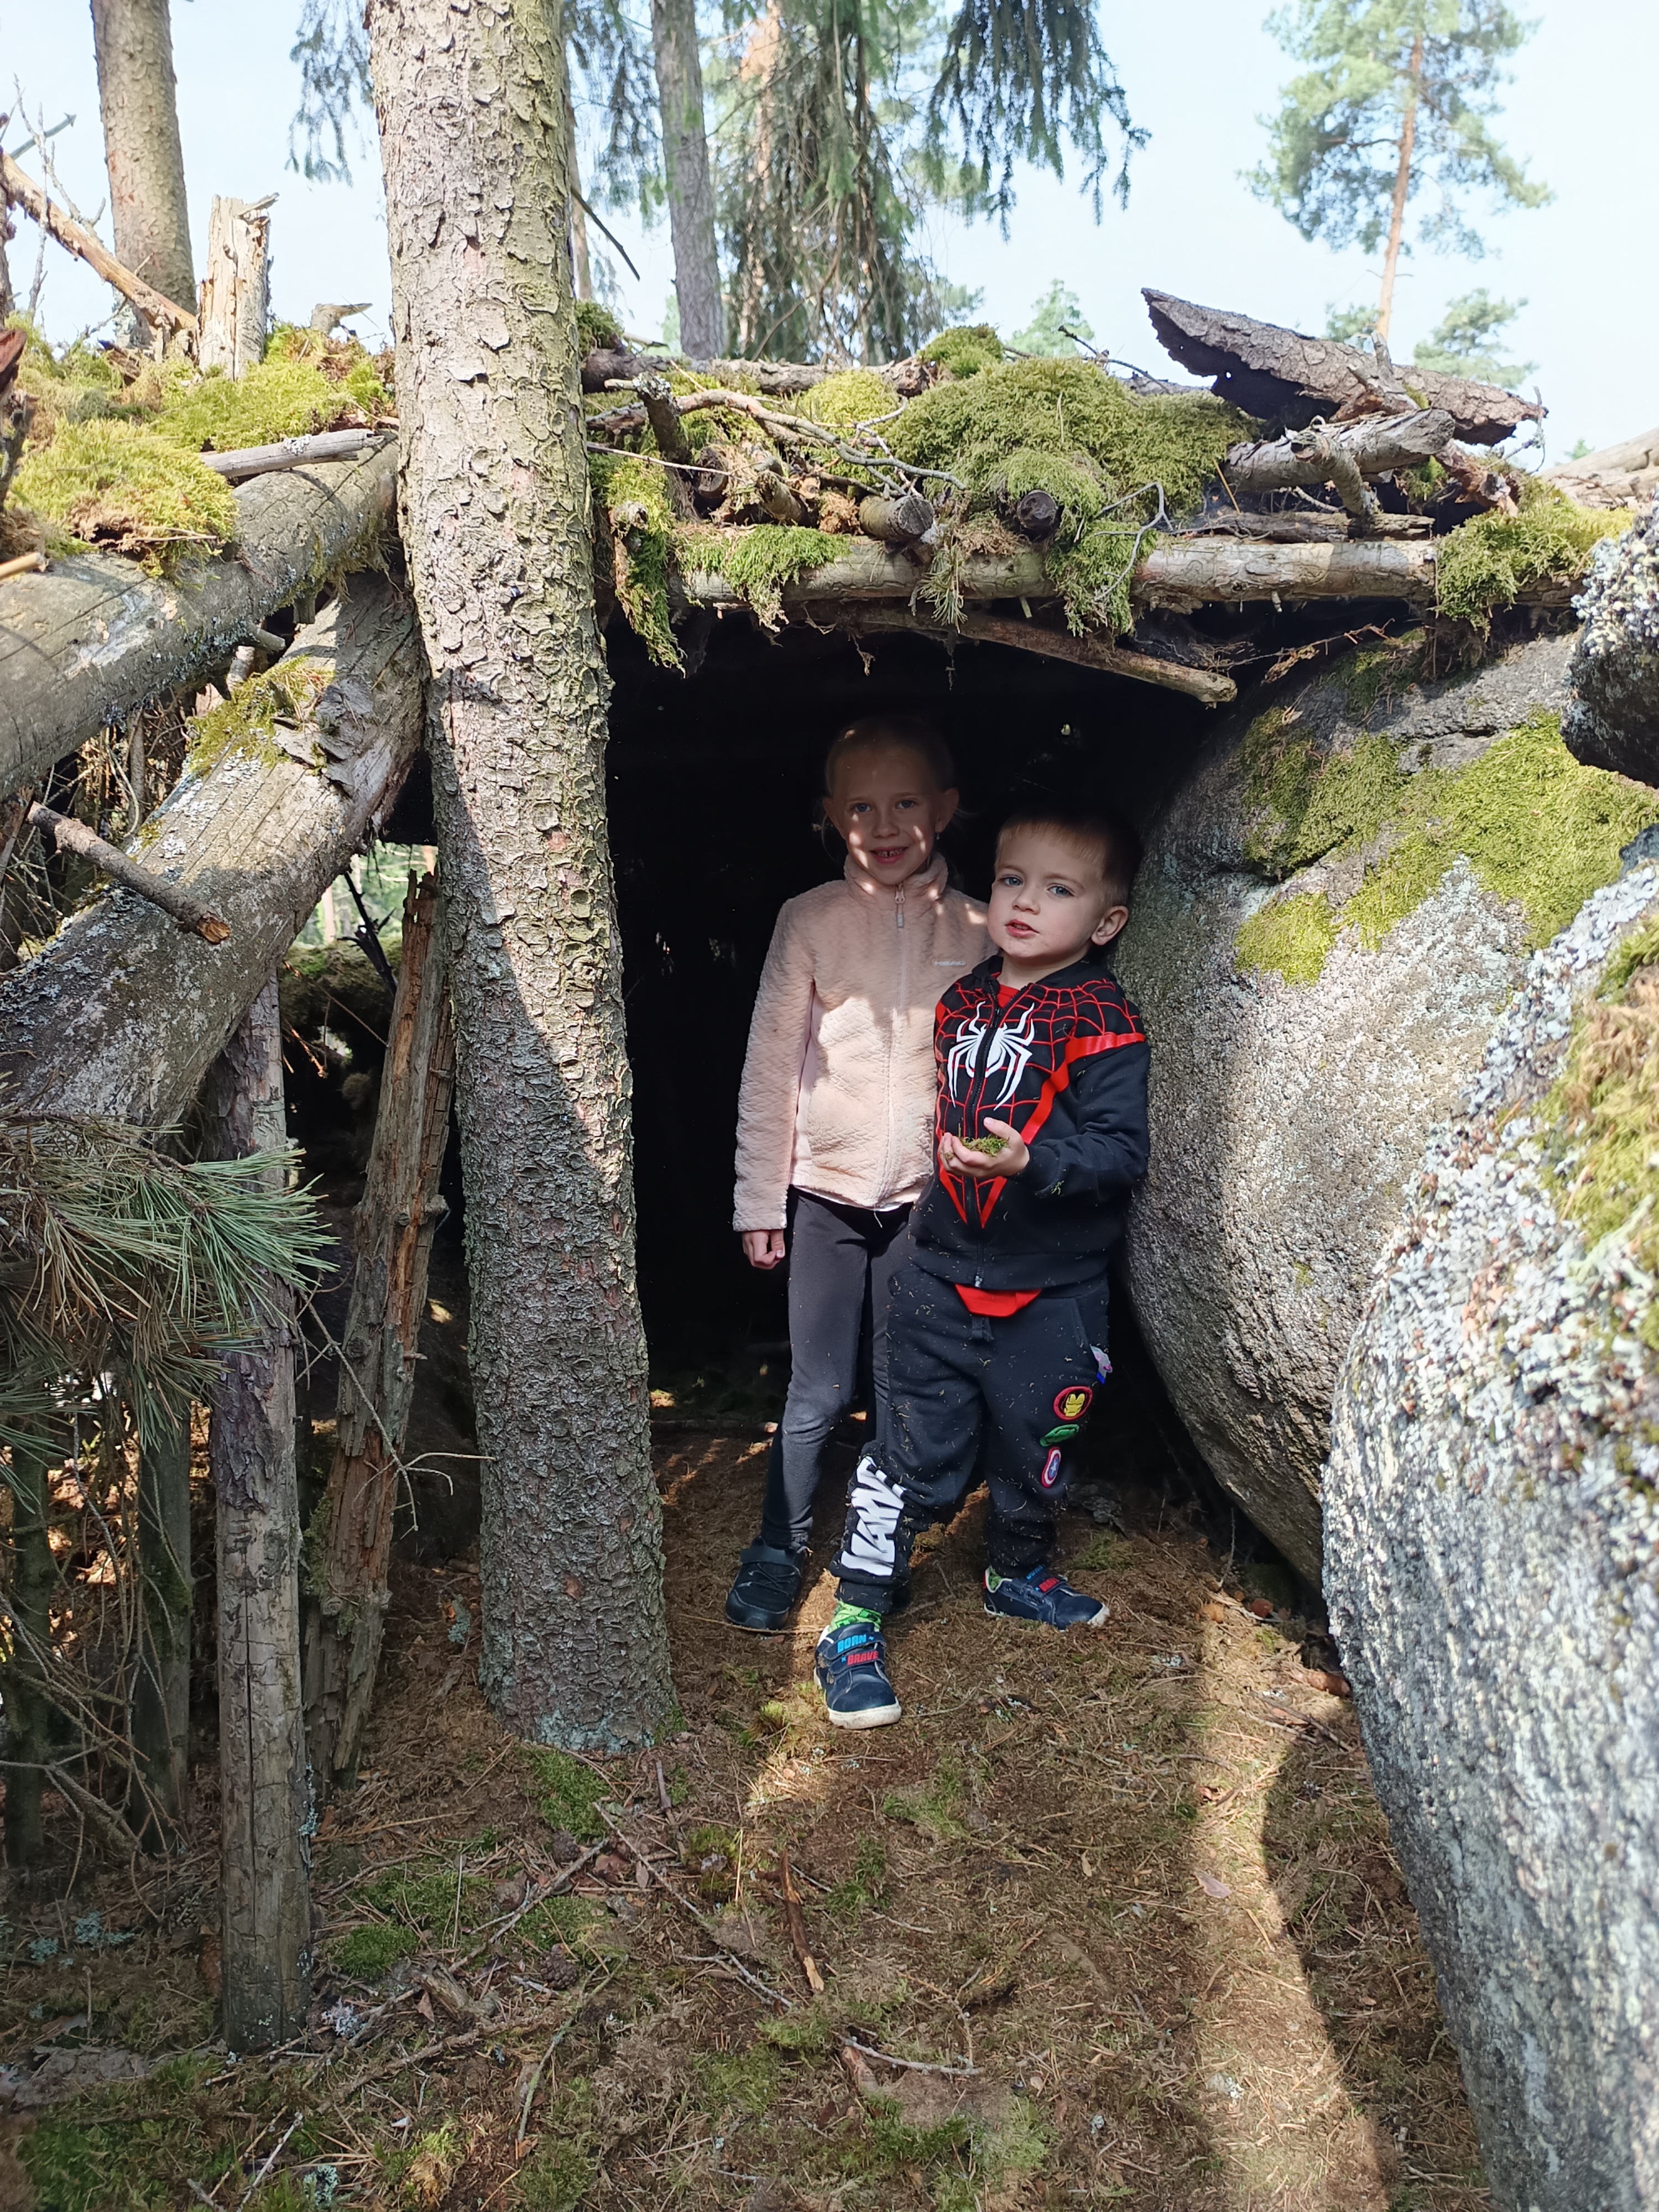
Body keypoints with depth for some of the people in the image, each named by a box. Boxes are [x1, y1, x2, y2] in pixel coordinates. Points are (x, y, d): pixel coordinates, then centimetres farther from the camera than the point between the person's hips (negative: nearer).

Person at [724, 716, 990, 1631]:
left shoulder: (975, 932, 0)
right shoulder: (810, 920, -2)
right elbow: (771, 1064, 0)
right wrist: (759, 1197, 0)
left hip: (929, 1197, 1)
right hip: (826, 1190, -1)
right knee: (817, 1390, 4)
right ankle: (777, 1554, 23)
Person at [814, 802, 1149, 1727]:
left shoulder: (1103, 1023, -11)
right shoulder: (965, 1002, 7)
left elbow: (1123, 1150, -19)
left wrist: (1030, 1163, -32)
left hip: (1050, 1294, -3)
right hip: (945, 1270, 3)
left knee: (1035, 1452, 15)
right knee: (917, 1452, 5)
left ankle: (1019, 1574, 43)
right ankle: (855, 1624, 14)